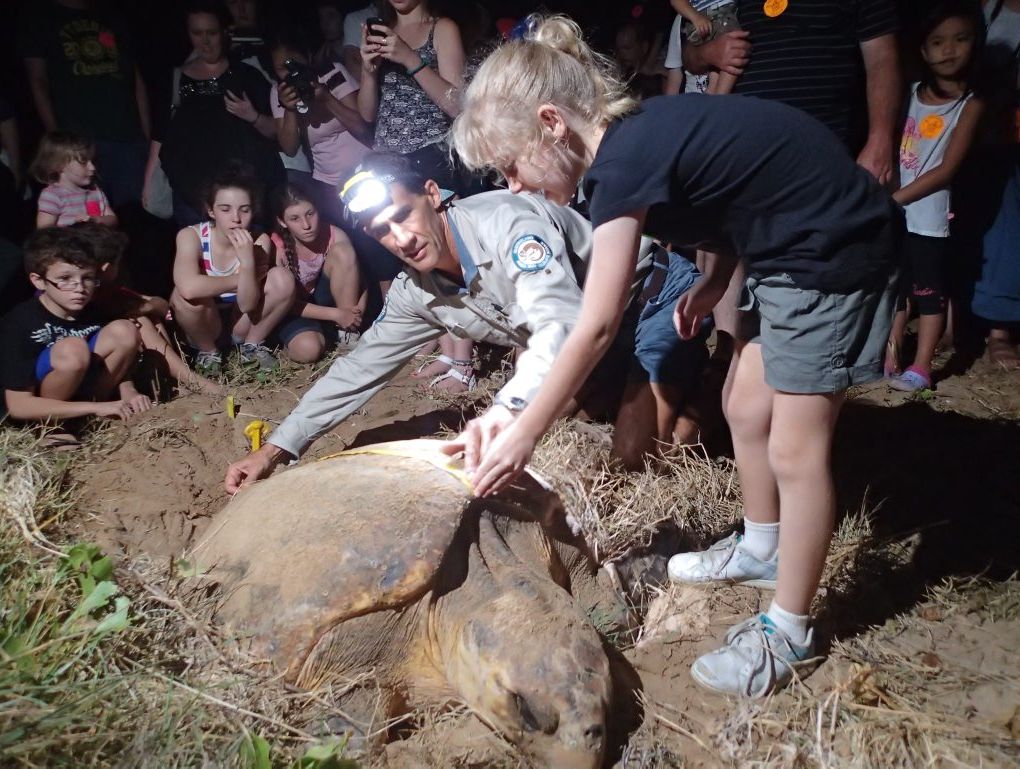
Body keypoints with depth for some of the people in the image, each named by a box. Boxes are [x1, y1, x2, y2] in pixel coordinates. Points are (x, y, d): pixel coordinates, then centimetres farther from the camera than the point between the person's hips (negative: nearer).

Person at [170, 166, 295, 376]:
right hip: (201, 326, -2)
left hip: (240, 323, 2)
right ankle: (208, 351, -3)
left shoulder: (259, 242, -16)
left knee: (283, 279, -21)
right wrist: (239, 280, -29)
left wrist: (247, 262, -37)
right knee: (187, 295, -35)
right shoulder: (191, 236, -23)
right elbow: (188, 287, -42)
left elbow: (248, 306, -22)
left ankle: (251, 345, 2)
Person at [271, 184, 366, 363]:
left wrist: (358, 311, -27)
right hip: (295, 311, -3)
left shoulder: (334, 236, -18)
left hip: (322, 299, 3)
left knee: (342, 251, -23)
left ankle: (350, 329, -14)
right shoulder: (276, 247, -25)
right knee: (308, 349, -35)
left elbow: (359, 277, -8)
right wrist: (336, 314, -26)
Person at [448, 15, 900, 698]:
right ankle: (761, 549, 38)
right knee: (746, 408, 17)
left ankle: (789, 633, 12)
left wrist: (524, 435, -17)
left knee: (795, 450, -3)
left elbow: (596, 328, -23)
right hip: (792, 250, 10)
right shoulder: (641, 132, 2)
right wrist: (716, 282, 0)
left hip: (834, 256, -10)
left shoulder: (623, 166, -25)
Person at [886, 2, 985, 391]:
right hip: (893, 214, 4)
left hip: (929, 217, -4)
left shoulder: (970, 105, -5)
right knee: (895, 288, 12)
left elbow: (947, 169, -12)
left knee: (930, 292, 3)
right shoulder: (911, 93, 8)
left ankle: (921, 367, 10)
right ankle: (889, 357, 22)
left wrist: (895, 197, -16)